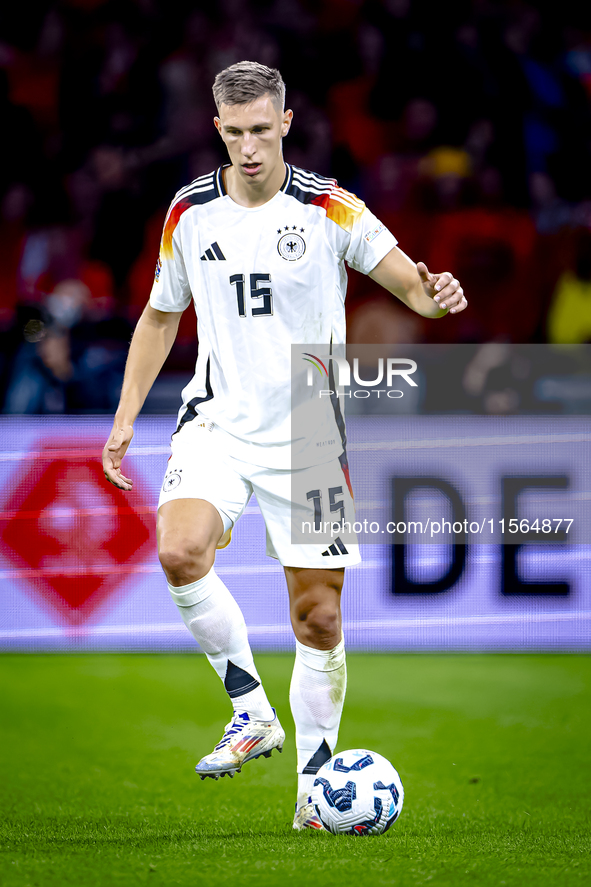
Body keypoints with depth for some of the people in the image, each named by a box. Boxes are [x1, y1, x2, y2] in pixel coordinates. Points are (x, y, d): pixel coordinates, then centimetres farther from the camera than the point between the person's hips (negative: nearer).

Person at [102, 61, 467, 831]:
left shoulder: (329, 208, -6)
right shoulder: (189, 213, 3)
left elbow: (408, 280, -12)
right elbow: (161, 316, 17)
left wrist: (433, 296, -35)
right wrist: (127, 415, 11)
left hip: (310, 436, -1)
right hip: (219, 422, 2)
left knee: (318, 616, 0)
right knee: (180, 550, -27)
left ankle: (315, 780, 15)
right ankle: (251, 709, -12)